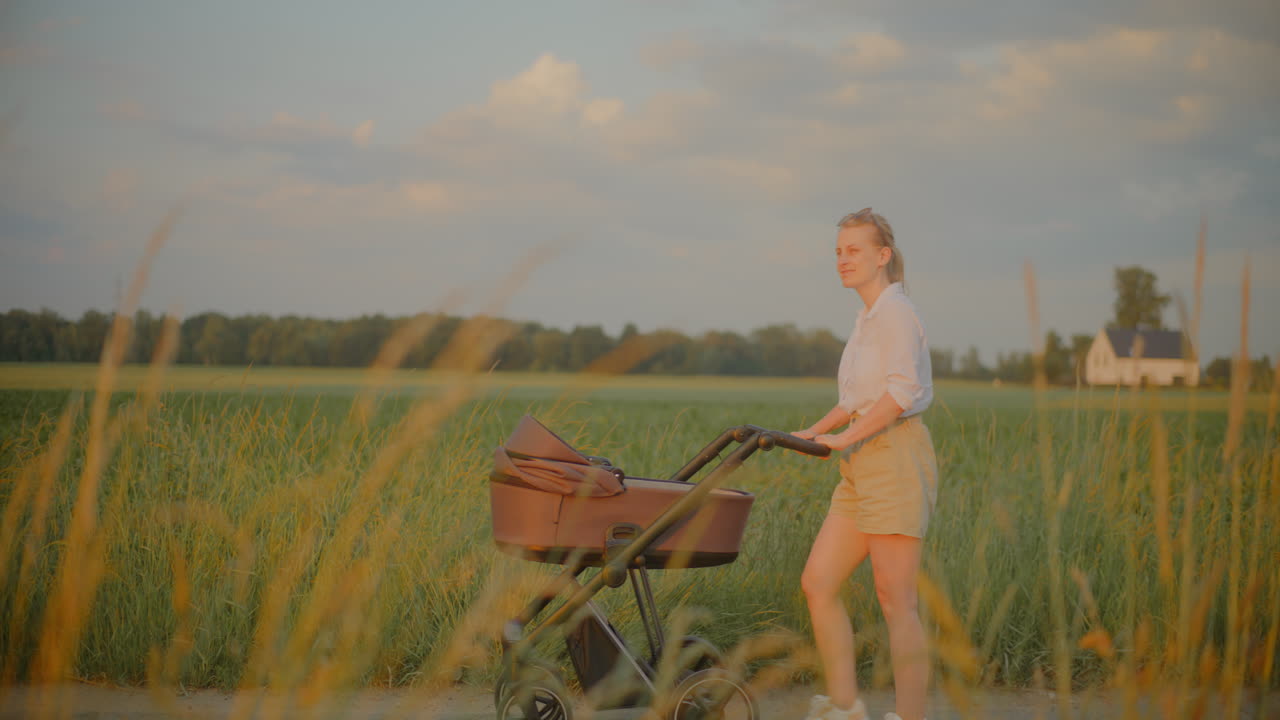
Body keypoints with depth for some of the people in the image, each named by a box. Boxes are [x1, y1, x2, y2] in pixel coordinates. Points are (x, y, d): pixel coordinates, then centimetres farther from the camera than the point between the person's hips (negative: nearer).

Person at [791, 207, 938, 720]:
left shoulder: (894, 310, -9)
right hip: (863, 469, 10)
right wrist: (813, 432, 15)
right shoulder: (868, 317, 19)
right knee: (817, 583, 7)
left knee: (895, 601, -7)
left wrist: (845, 438, -22)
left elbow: (903, 389, -24)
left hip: (897, 459, -9)